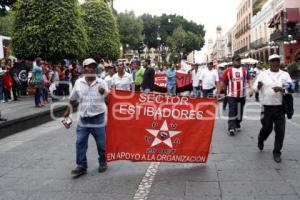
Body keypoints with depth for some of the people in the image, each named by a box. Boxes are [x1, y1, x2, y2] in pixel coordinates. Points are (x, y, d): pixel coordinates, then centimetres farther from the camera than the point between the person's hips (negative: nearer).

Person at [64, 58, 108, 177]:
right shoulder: (78, 82, 2)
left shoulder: (101, 82, -5)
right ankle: (81, 166, 13)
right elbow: (73, 99, 14)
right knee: (80, 143, 3)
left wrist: (104, 92, -26)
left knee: (101, 143, 10)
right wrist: (68, 110, 17)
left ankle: (102, 162, 30)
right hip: (83, 119, 2)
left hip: (98, 118, -2)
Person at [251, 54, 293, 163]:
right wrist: (259, 86, -24)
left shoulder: (285, 74, 3)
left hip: (280, 107, 1)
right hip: (267, 107, -1)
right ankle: (260, 140, 43)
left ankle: (277, 152, 17)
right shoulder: (263, 74, 2)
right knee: (266, 128, 9)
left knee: (280, 131, 1)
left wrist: (281, 89, -24)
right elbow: (255, 88, 0)